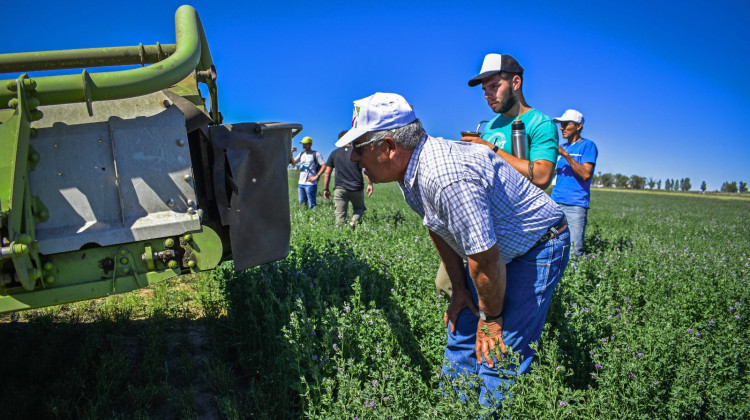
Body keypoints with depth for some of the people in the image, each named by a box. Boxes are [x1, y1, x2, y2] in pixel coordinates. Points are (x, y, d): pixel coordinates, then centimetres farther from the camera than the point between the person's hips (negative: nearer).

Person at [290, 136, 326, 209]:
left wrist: (316, 176, -13)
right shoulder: (301, 154, 16)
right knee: (302, 204, 11)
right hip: (301, 183, 6)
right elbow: (293, 163, 8)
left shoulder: (316, 154, -2)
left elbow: (324, 166, -7)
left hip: (310, 183, -6)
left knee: (312, 205, -7)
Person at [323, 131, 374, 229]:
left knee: (340, 215, 4)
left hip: (339, 188, 1)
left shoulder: (334, 153, 10)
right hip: (356, 188, -1)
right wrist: (370, 184, -2)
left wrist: (325, 189, 12)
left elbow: (327, 172, 7)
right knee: (359, 208, 19)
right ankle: (353, 221, -8)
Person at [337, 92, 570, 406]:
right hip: (493, 248, 9)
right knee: (461, 332, 11)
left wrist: (491, 318, -13)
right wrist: (460, 289, 9)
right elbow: (439, 230, 8)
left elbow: (486, 259, -29)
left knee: (498, 356, -11)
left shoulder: (447, 178, -36)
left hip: (538, 248, -8)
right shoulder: (409, 171, -5)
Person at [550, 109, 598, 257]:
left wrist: (565, 154, -16)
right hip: (556, 202, 6)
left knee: (574, 250, -9)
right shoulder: (562, 146, 19)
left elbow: (586, 174, -13)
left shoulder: (588, 145, 0)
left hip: (575, 205, -6)